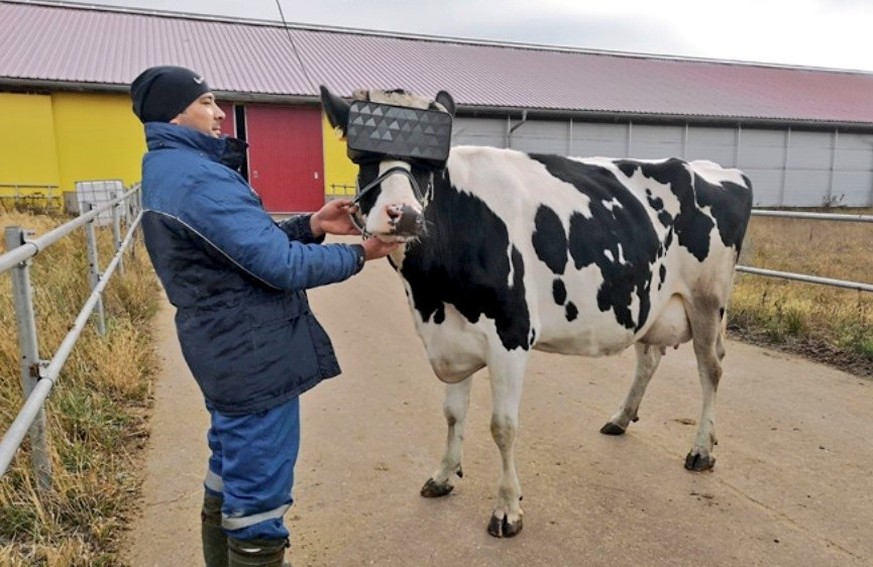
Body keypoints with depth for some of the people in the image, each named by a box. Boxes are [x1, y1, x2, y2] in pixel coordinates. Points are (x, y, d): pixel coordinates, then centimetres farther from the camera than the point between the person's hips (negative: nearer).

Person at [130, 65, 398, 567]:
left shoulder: (170, 172, 13)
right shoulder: (199, 179, -21)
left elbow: (252, 241, 14)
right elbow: (282, 266, -24)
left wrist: (311, 225, 2)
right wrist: (359, 254, -11)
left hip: (227, 354, 11)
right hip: (256, 359, -11)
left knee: (230, 485, 26)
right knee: (258, 504, 4)